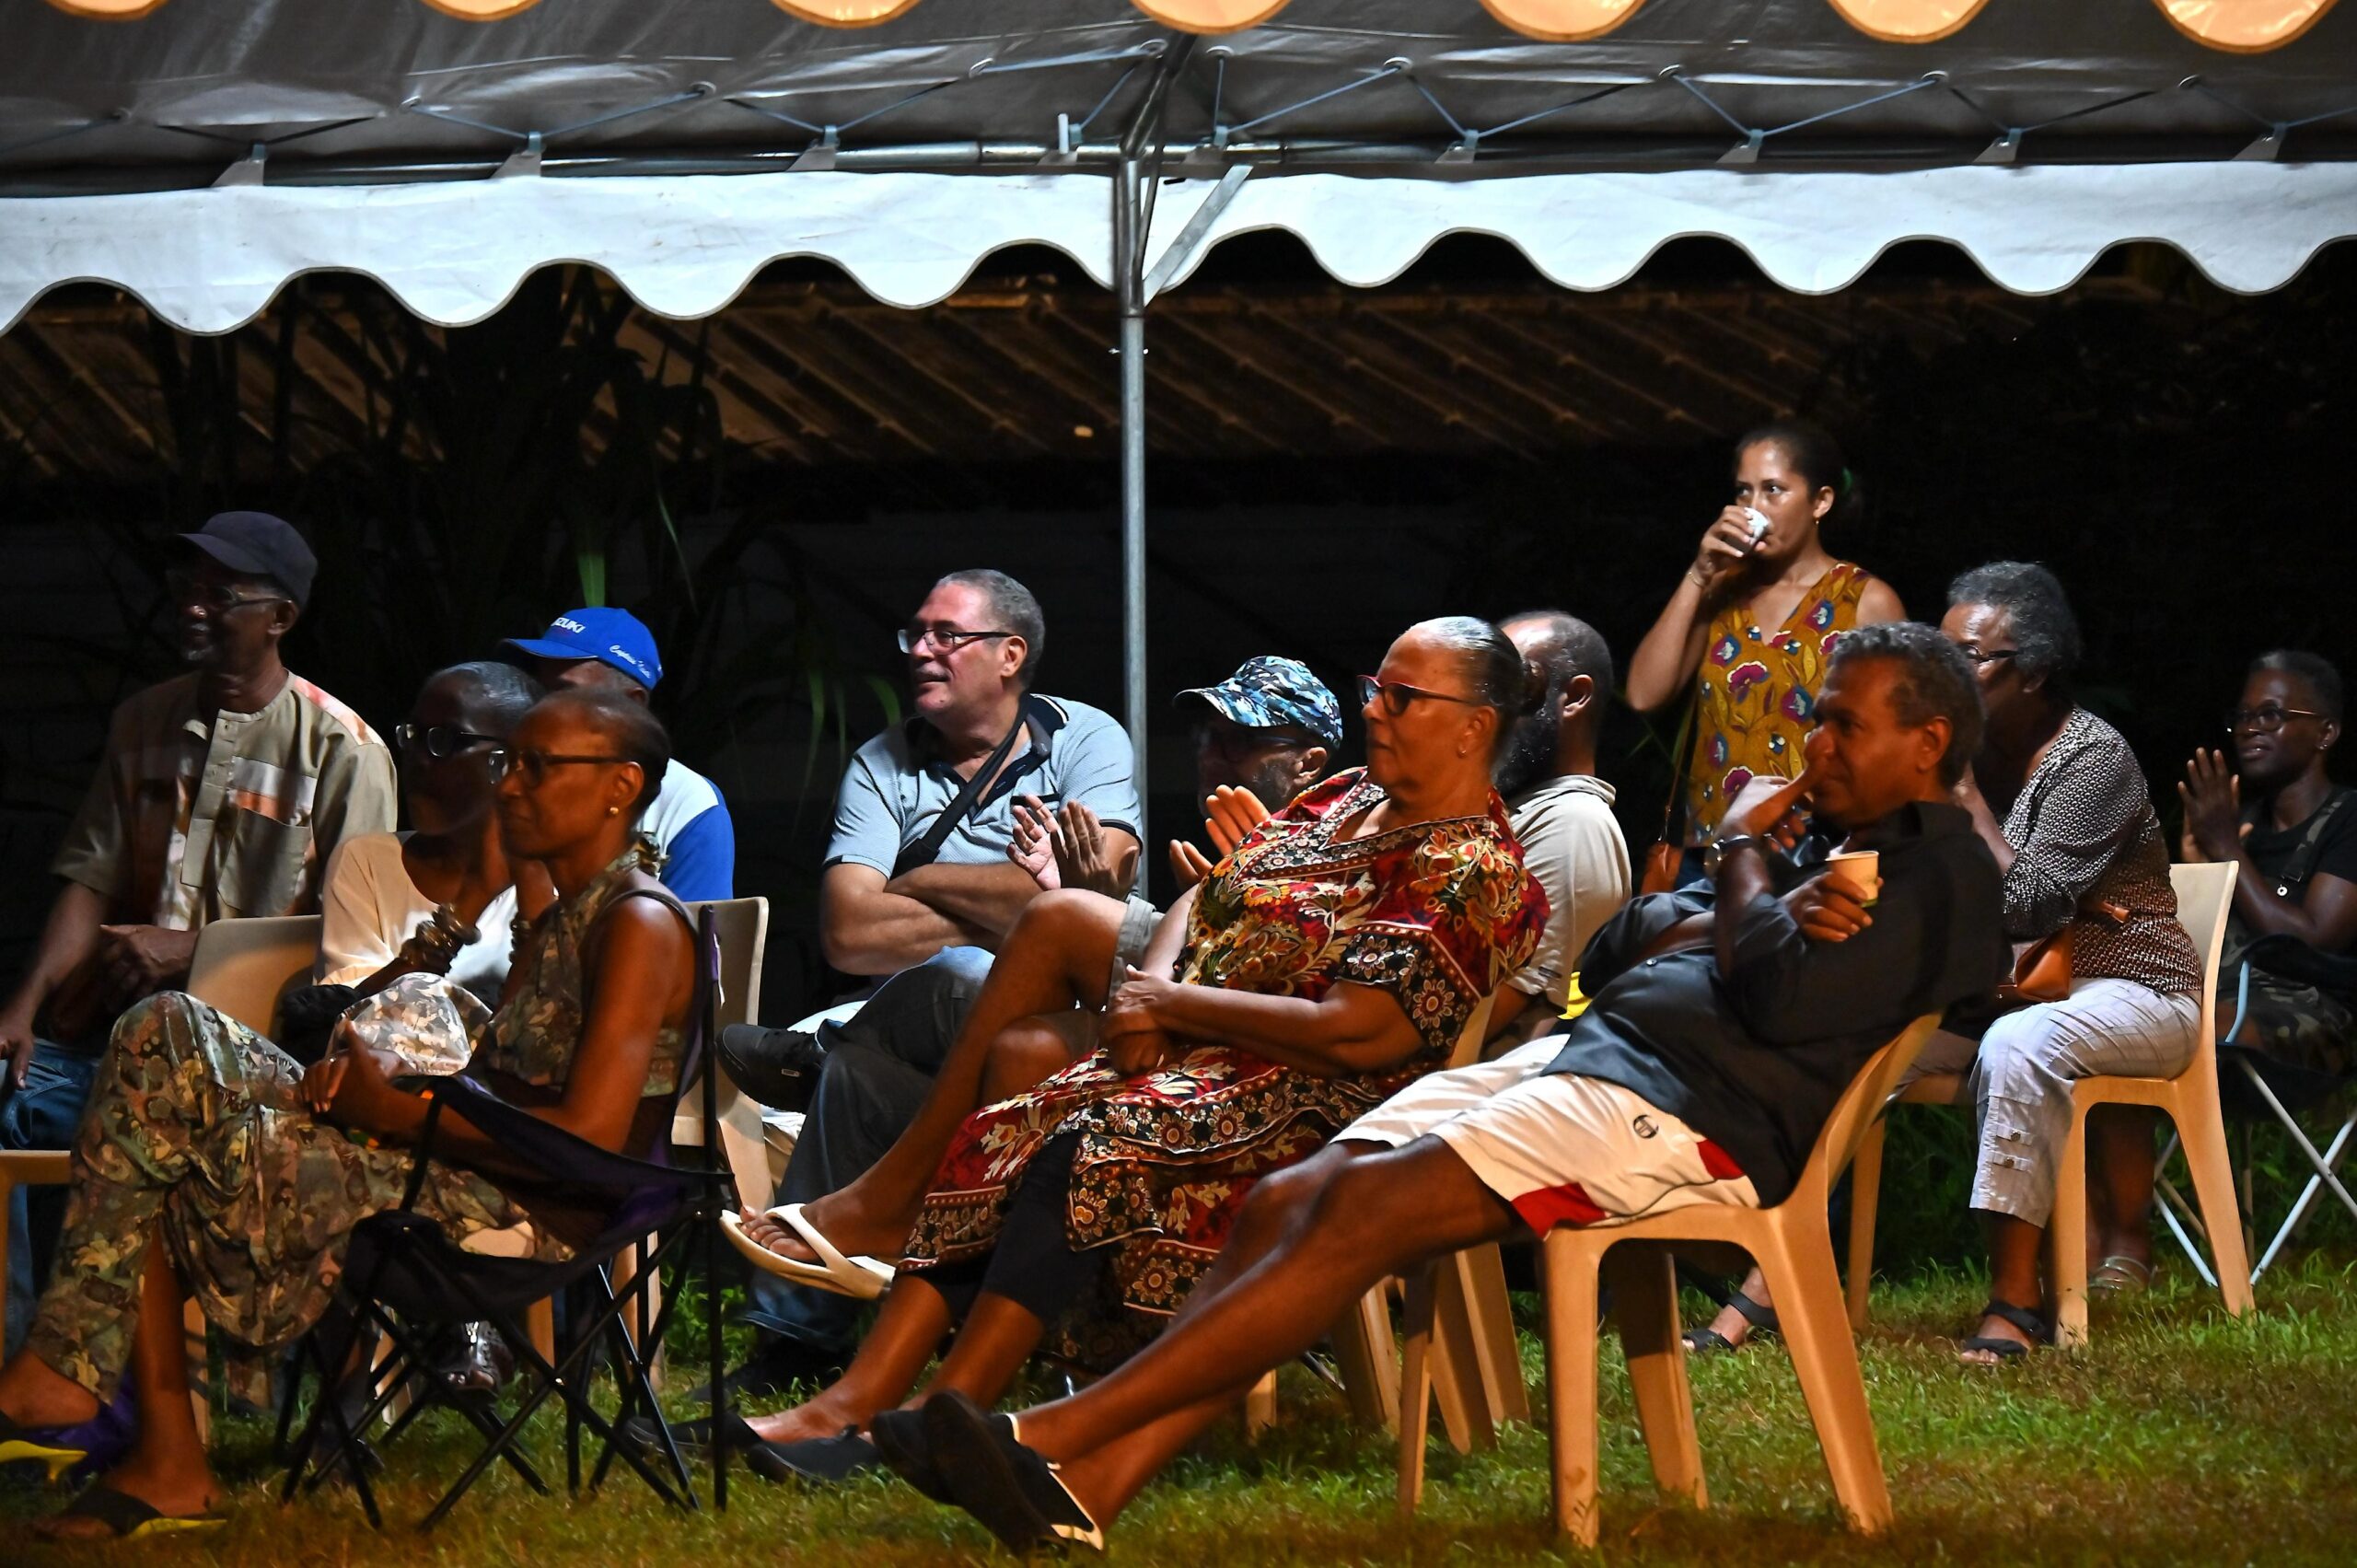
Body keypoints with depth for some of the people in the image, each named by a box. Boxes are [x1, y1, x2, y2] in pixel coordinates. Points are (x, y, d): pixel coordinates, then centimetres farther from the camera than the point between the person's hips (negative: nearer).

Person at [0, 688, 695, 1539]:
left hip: (523, 1214, -10)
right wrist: (366, 1084, -6)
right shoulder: (554, 925, 22)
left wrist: (394, 1109, -13)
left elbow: (589, 1135, -21)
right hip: (463, 1176, 10)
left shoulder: (638, 925, -10)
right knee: (165, 1035, 0)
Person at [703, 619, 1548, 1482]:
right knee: (1000, 1142, -12)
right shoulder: (1345, 801, 17)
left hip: (1299, 1109, -9)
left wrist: (1173, 1006, -14)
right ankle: (851, 1404, -20)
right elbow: (1206, 899, 18)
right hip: (1191, 1060, 9)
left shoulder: (1475, 876, -12)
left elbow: (1352, 1032, -21)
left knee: (1087, 1144, -32)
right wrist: (1152, 991, -6)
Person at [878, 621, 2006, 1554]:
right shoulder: (1822, 845, 31)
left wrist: (1743, 860, 5)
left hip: (1699, 1115, -9)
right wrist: (1757, 918, 2)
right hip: (1587, 1049, 9)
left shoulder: (1939, 874, 1)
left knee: (1369, 1207, -25)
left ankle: (1058, 1434, -29)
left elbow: (1785, 999, -15)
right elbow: (1616, 951, 22)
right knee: (1288, 1201, -11)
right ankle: (1086, 1490, -26)